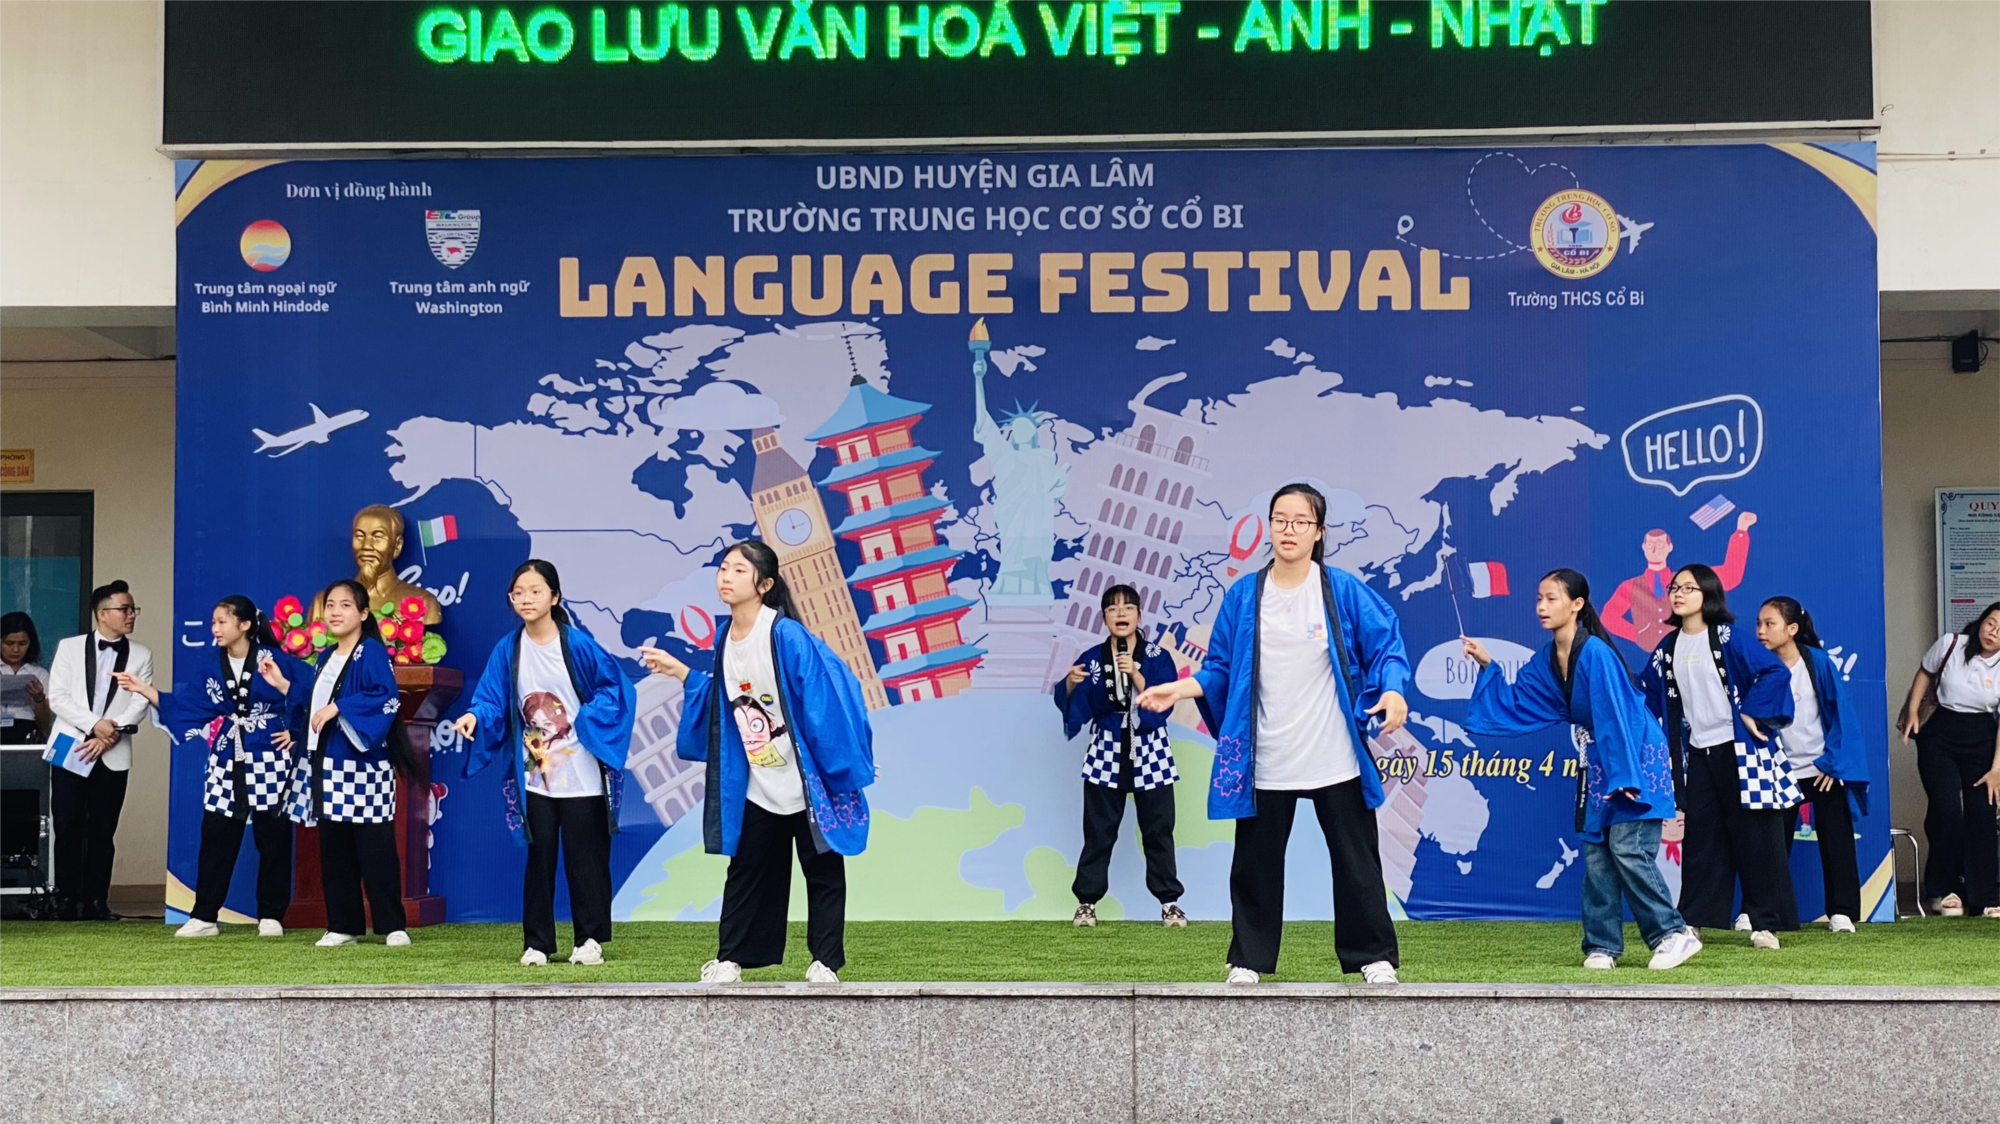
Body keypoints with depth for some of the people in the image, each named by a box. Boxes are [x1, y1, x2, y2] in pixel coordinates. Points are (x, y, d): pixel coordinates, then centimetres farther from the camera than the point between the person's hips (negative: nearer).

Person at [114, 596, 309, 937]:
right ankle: (204, 916, 9)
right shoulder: (210, 670, 8)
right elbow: (183, 708, 5)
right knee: (215, 841, 4)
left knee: (273, 841, 2)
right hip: (227, 765, 4)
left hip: (269, 762, -4)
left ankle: (271, 916, 11)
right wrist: (145, 690, -1)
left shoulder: (276, 661, -6)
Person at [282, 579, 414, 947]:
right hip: (327, 764, 8)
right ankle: (343, 925, 14)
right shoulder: (327, 657, 16)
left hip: (363, 765, -8)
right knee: (333, 849, 8)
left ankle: (393, 925, -1)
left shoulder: (372, 651, -7)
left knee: (375, 848, -6)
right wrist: (285, 688, 16)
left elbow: (387, 697, -20)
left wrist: (338, 708, -20)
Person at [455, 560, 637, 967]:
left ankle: (590, 939, 16)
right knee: (539, 860, 8)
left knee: (584, 859, 4)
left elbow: (616, 687, -5)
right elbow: (493, 702, -1)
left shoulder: (577, 644, -10)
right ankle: (536, 943, 15)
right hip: (535, 778, 3)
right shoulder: (507, 650, 0)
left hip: (581, 777, -3)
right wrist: (474, 717, -21)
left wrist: (585, 721, -15)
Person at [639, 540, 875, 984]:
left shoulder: (788, 636, -20)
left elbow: (820, 702, -19)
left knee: (822, 873, 6)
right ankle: (730, 960, 24)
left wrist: (838, 772, -19)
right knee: (746, 872, 13)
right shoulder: (726, 639, 1)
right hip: (757, 786, 6)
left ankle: (826, 964, 15)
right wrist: (682, 674, 10)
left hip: (807, 783, -6)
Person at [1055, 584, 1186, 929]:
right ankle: (1087, 902, 10)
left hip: (1150, 755, -1)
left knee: (1158, 831, 4)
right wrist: (1071, 683, -21)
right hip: (1107, 753, 1)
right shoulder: (1092, 659, 1)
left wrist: (1135, 674, -24)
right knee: (1098, 832, 4)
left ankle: (1169, 902, 12)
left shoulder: (1157, 657, -3)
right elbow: (1073, 706, -1)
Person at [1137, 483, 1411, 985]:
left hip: (1335, 760, -2)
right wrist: (1179, 688, -9)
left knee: (1356, 860, 7)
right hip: (1264, 763, 2)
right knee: (1256, 863, 9)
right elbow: (1220, 670, 6)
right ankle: (1248, 960, 23)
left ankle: (1372, 955, 22)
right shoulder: (1243, 597, 2)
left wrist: (1393, 690, -22)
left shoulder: (1343, 590, -4)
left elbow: (1386, 644, -4)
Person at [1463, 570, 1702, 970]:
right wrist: (1488, 667, 1)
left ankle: (1674, 935, -2)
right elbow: (1516, 706, 10)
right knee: (1596, 853, 6)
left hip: (1637, 761, -8)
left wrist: (1623, 776, -23)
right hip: (1598, 764, 8)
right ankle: (1602, 945, 12)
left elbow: (1616, 716, -23)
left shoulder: (1595, 653, -22)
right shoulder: (1546, 660, 2)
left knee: (1628, 850, -13)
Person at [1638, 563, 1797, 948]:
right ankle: (1693, 920, 14)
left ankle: (1766, 924, 5)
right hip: (1697, 755, 5)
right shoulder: (1668, 648, 9)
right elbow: (1649, 693, 20)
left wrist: (1754, 714, -16)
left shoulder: (1728, 637, -9)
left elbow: (1775, 672, -17)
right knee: (1700, 841, 8)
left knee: (1754, 839, -1)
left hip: (1739, 751, -5)